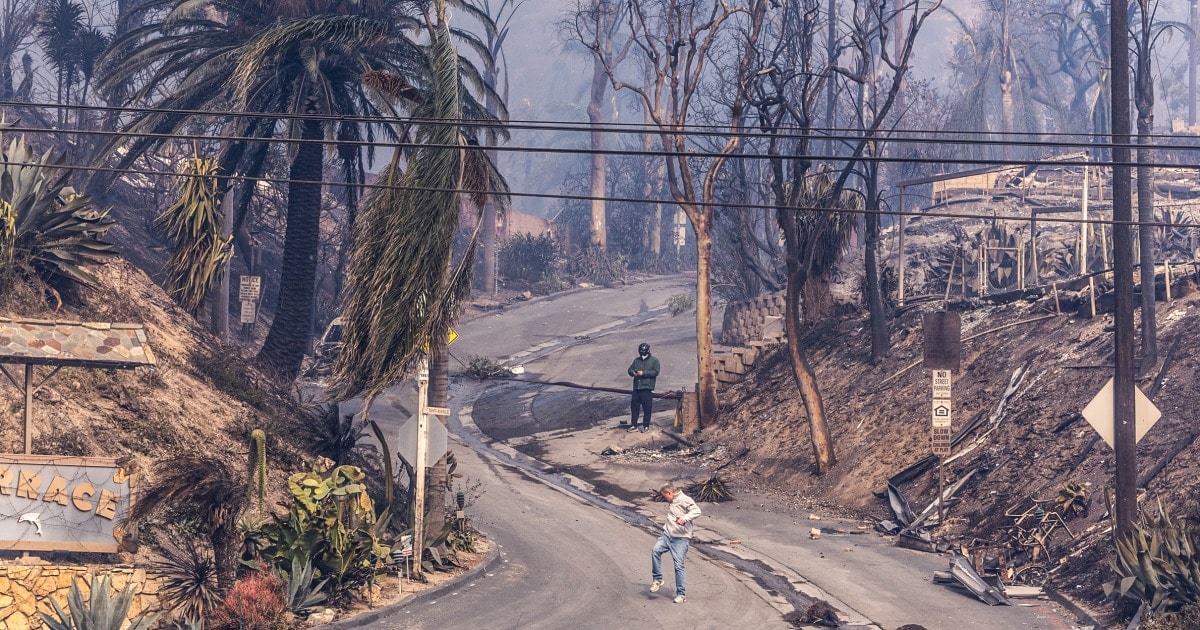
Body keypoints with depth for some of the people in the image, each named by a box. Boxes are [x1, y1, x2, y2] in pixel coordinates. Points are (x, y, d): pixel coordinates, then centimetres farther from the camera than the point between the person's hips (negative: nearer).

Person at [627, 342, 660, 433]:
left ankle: (646, 426, 5)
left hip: (647, 388, -5)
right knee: (634, 407, 5)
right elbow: (630, 369, 16)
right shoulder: (636, 360, 18)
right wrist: (633, 372, -8)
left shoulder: (654, 360, 1)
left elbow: (655, 372, -10)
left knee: (647, 408, -2)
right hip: (636, 387, 5)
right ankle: (634, 425, 12)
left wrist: (643, 373, -16)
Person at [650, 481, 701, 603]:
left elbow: (696, 511, -23)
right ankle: (657, 580, -5)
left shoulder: (684, 500, -10)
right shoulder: (670, 503, 17)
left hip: (681, 538, -7)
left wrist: (685, 518, -35)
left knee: (679, 565, -6)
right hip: (667, 535, 7)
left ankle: (681, 594, 2)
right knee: (655, 550, -18)